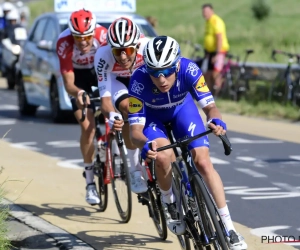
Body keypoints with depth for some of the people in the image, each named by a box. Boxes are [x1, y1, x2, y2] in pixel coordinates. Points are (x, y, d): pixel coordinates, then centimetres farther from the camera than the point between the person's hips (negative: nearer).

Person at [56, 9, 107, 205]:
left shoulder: (102, 34, -32)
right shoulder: (64, 43, -33)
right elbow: (68, 83, -32)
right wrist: (77, 93, -54)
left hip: (100, 69, 2)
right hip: (78, 74, -2)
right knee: (88, 127, -14)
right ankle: (90, 183, -6)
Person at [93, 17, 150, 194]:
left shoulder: (148, 47, -37)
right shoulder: (103, 56, -37)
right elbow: (105, 99, -38)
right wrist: (111, 116, -59)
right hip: (117, 80, -2)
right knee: (127, 108, -30)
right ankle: (135, 170, -19)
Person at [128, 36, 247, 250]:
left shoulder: (188, 69, -35)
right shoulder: (139, 80, -38)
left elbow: (209, 106, -33)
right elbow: (135, 129, -36)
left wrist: (216, 120, -56)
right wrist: (145, 144, -58)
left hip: (182, 107, 1)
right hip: (152, 114, -1)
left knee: (203, 161, -13)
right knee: (164, 156, -30)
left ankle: (229, 227, -5)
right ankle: (169, 203, 0)